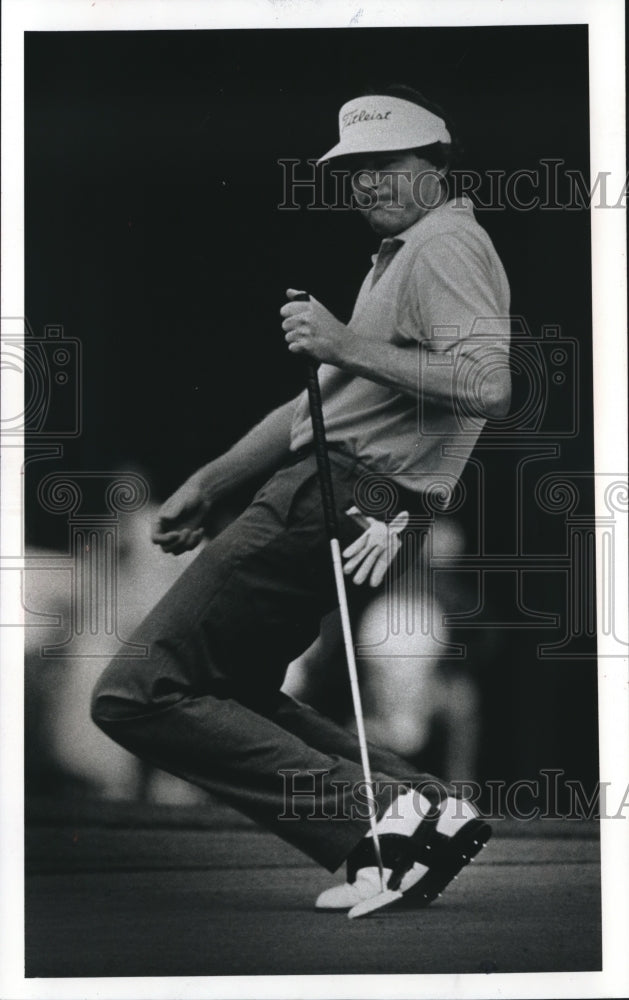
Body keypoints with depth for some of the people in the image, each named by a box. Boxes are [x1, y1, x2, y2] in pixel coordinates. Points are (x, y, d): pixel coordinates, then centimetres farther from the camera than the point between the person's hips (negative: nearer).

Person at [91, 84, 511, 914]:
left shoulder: (446, 246, -7)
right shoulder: (402, 255, 26)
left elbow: (489, 386, -24)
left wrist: (349, 346, -24)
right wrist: (206, 486, 27)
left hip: (340, 503, -11)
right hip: (317, 494, 11)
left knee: (136, 693, -15)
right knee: (231, 690, 21)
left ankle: (375, 815, -20)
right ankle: (414, 800, 4)